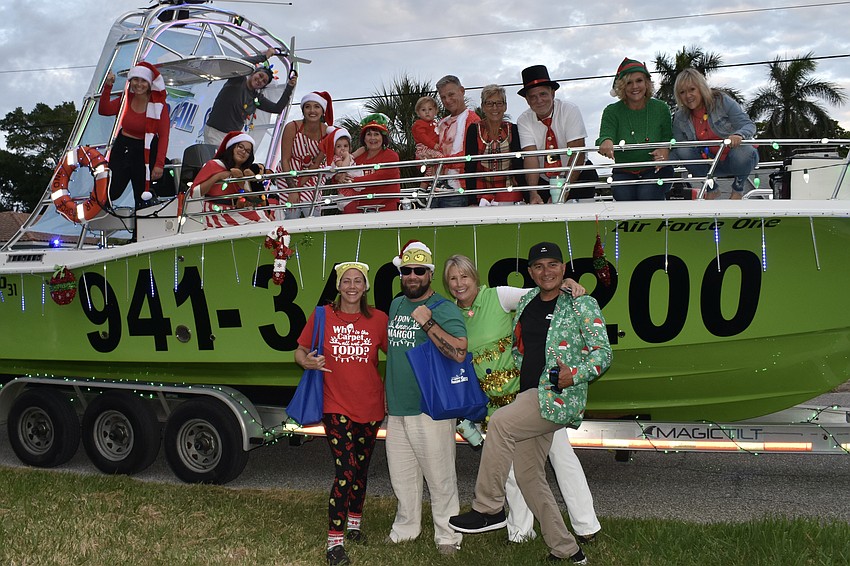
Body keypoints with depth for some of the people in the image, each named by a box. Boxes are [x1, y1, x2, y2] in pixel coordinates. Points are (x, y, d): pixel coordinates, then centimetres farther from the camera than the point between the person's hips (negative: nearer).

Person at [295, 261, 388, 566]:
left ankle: (355, 521, 38)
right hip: (336, 406, -3)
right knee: (345, 470, -13)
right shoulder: (323, 315, -3)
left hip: (370, 406, 3)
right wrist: (307, 362, -18)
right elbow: (300, 351, 4)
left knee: (361, 468, 17)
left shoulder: (378, 319, -1)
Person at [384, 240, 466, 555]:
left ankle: (447, 535, 17)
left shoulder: (444, 310, -9)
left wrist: (427, 322, -25)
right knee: (402, 476, 18)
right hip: (396, 408, 7)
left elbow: (459, 352, -24)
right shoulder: (396, 305, 12)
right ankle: (406, 528, 35)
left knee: (439, 476, 2)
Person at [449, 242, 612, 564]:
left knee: (500, 421, -28)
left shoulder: (582, 305, -3)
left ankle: (489, 510, -16)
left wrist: (574, 375, -22)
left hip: (560, 398, -7)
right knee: (528, 475, 8)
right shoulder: (526, 302, 15)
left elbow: (603, 353, -8)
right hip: (530, 397, 8)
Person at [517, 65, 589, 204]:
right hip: (543, 182, 2)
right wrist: (533, 193, -32)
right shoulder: (524, 121, -5)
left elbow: (577, 153, -18)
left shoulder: (570, 111, -11)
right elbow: (531, 156, -16)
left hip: (577, 178, -1)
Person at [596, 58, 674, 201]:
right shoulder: (612, 112, 1)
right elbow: (605, 134, -13)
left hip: (655, 170, 0)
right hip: (624, 173, 0)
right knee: (624, 196, -28)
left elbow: (668, 137, 6)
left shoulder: (661, 108, 4)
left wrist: (665, 150, -19)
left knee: (647, 196, -29)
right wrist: (606, 141, -40)